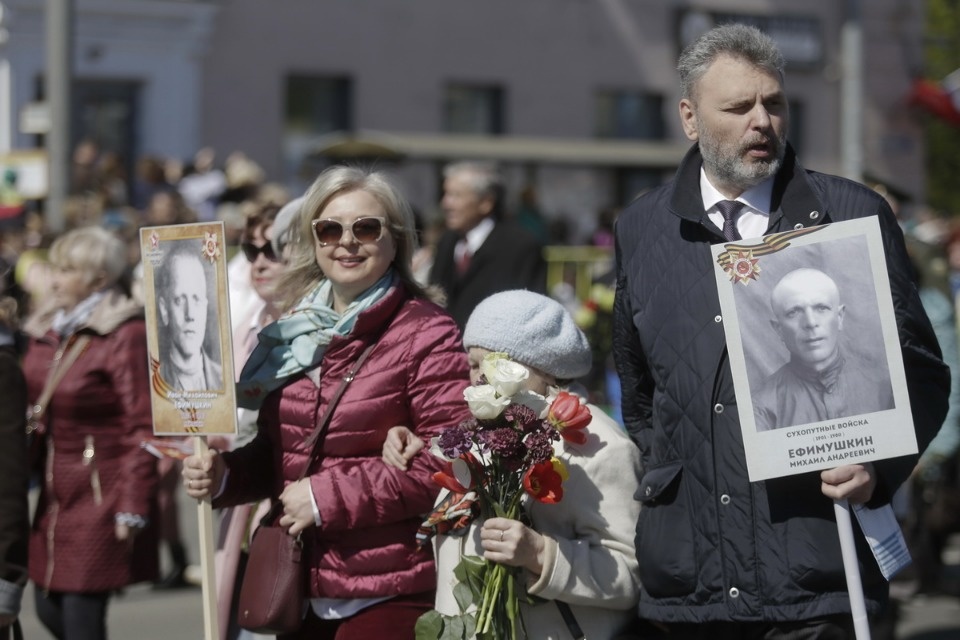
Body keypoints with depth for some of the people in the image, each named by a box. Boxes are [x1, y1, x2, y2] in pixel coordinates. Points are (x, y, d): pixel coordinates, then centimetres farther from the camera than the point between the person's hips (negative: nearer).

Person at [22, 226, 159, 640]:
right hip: (56, 496, 8)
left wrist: (132, 508, -17)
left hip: (101, 497, -8)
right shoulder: (46, 332, 10)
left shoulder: (124, 334, -13)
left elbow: (142, 427, -15)